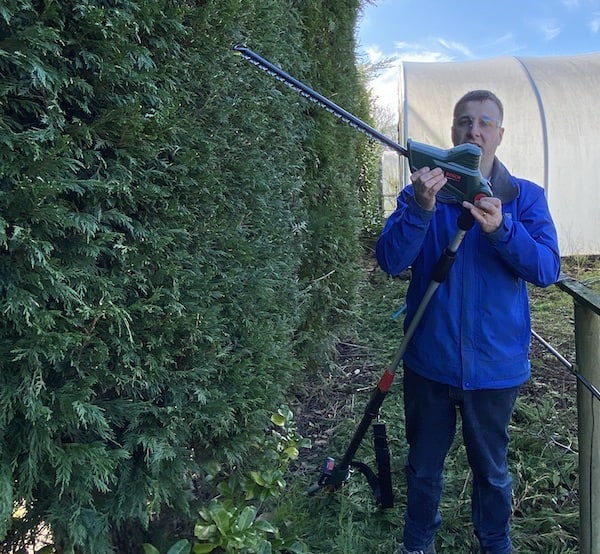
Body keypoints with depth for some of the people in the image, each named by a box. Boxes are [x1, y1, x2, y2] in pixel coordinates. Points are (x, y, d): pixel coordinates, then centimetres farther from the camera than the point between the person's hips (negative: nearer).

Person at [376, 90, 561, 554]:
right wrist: (421, 208, -30)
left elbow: (548, 269, -15)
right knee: (423, 464, 18)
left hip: (495, 363, 0)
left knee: (491, 467, 18)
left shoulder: (525, 197, -2)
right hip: (430, 359, 1)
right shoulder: (421, 192, -2)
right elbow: (390, 261, -14)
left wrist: (500, 229, -31)